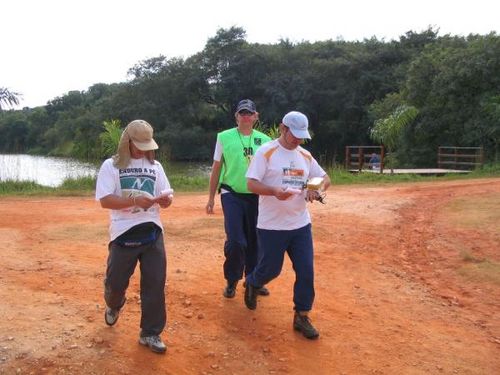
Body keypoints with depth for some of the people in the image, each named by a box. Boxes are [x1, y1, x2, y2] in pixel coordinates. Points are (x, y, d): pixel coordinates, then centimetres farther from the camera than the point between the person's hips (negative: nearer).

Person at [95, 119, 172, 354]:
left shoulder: (154, 166, 11)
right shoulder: (111, 165, -1)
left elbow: (166, 196, 10)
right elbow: (105, 200, -11)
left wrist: (166, 199, -14)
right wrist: (135, 200, -23)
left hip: (152, 231, 3)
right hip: (124, 233, -2)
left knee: (155, 283, 1)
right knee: (115, 281, 9)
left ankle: (150, 333, 15)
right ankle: (114, 306, 46)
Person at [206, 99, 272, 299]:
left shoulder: (264, 140, 6)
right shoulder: (224, 137, 1)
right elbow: (216, 169, 5)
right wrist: (211, 198, 4)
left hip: (256, 196, 3)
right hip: (232, 195, -2)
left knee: (254, 240, 9)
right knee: (235, 241, -8)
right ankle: (231, 280, 14)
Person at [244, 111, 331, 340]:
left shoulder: (305, 155, 8)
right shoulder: (266, 152, -9)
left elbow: (325, 177, 16)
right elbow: (252, 184, -13)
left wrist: (318, 189, -8)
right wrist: (275, 191, -31)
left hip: (301, 225, 5)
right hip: (271, 226, -5)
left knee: (306, 271, 3)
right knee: (270, 269, 9)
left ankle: (302, 317, 17)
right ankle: (251, 284, 43)